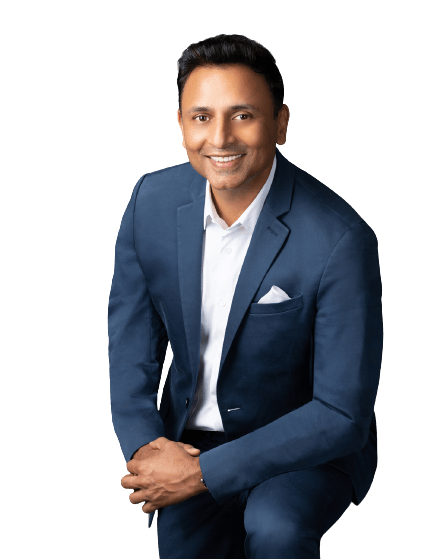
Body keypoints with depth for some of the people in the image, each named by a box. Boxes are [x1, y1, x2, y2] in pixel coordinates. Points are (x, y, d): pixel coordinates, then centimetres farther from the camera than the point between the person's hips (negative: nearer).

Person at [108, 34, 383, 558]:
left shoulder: (340, 241, -24)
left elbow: (343, 415, -20)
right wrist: (144, 443, -11)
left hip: (309, 446, -4)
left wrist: (204, 472, -22)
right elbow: (130, 333, 6)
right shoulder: (152, 200, -8)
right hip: (191, 432, 4)